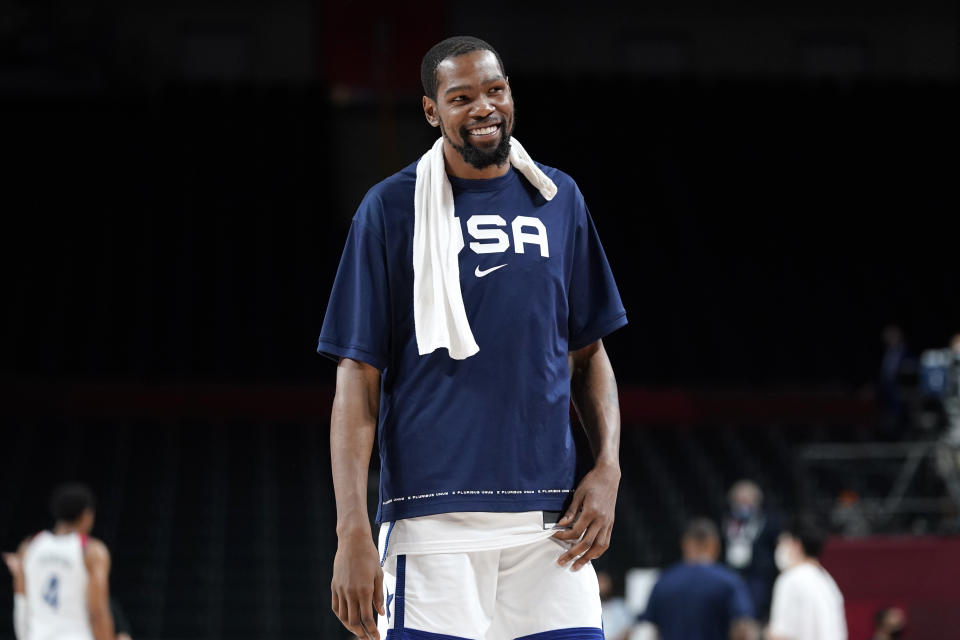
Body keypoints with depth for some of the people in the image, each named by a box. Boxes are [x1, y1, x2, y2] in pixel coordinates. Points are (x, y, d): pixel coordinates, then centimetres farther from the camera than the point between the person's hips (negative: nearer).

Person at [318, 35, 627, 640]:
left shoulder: (559, 198, 12)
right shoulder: (392, 208, 0)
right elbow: (358, 375, -2)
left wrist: (608, 466, 2)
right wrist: (353, 529, -10)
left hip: (549, 517, 3)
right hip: (433, 516, -3)